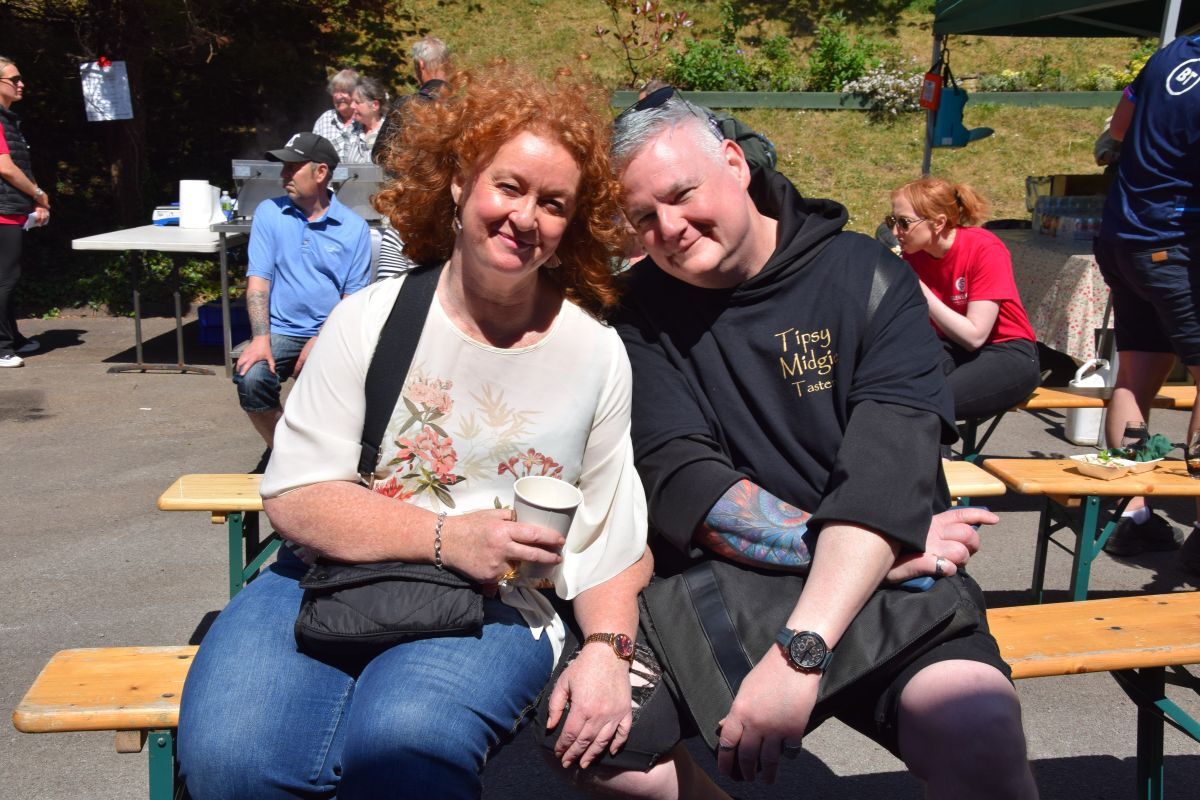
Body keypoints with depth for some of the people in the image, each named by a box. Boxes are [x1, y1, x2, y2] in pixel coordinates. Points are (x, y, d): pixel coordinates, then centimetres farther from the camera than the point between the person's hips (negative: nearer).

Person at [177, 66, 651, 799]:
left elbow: (611, 540, 5)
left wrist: (607, 649, -11)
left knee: (403, 737, -32)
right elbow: (294, 497, -6)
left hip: (493, 609, 0)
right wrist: (446, 536, -17)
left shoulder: (596, 354, 2)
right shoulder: (371, 320, -1)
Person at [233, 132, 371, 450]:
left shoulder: (354, 227, 1)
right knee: (250, 379, -26)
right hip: (280, 330, 1)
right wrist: (260, 338, -15)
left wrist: (321, 340, -14)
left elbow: (354, 299, 0)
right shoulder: (268, 213, 5)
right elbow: (258, 280, -1)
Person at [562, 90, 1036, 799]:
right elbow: (680, 481, -10)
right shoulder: (644, 309, 2)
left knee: (977, 735, -30)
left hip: (883, 585, -2)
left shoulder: (868, 280, -4)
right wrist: (869, 546, -17)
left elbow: (887, 475, -16)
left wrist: (799, 651, -29)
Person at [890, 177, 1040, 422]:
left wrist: (919, 288, -24)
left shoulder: (985, 249, -18)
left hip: (1007, 354, -4)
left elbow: (974, 336, -22)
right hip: (952, 350, 5)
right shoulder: (911, 255, -3)